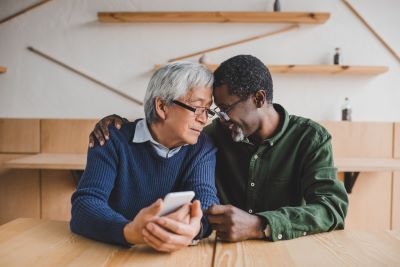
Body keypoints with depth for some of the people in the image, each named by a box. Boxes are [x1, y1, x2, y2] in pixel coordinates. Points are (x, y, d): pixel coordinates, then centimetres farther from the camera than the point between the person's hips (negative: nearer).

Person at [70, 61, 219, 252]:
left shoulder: (203, 147, -1)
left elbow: (205, 199, -14)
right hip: (111, 251, -1)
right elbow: (85, 203, -18)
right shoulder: (113, 139, -9)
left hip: (175, 253, 1)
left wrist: (194, 227, -37)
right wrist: (129, 231, -38)